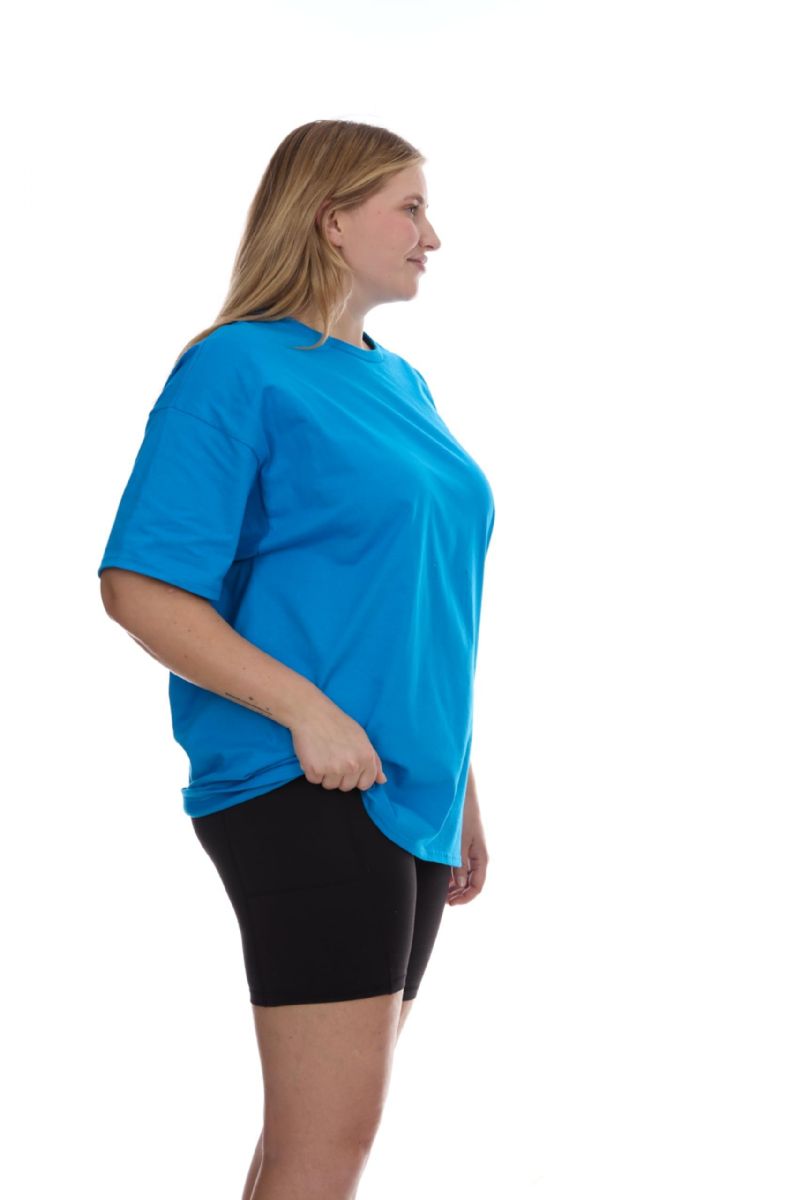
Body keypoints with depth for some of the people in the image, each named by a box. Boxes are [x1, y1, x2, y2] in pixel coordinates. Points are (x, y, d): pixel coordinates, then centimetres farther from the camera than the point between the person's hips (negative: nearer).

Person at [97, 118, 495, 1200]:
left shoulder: (402, 385, 17)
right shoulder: (237, 368, -7)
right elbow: (138, 587, -14)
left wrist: (460, 789, 20)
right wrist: (306, 710, -21)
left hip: (410, 793, 8)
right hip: (301, 787, -8)